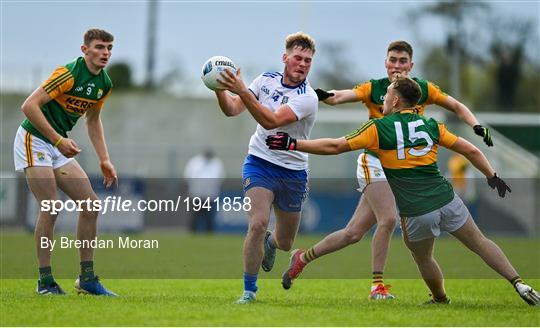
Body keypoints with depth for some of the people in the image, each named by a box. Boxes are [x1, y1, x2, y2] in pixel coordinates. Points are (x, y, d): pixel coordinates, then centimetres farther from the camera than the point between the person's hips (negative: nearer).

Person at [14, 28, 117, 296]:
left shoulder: (105, 84, 4)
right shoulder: (68, 73, -22)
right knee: (50, 209, -14)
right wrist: (58, 140, -27)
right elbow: (29, 106, -25)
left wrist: (104, 160, 14)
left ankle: (87, 279, 7)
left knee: (91, 205, 1)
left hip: (59, 145, 8)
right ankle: (45, 281, -6)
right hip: (34, 140, -8)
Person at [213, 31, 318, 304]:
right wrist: (220, 89, -22)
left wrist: (241, 91, -39)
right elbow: (232, 109, -2)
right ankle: (249, 290, -9)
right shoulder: (267, 79, -2)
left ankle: (270, 242, 50)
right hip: (260, 163, 1)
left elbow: (272, 121, -31)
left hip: (293, 172, -1)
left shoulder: (307, 98, -18)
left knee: (285, 243, 11)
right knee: (257, 224, -21)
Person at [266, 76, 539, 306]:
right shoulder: (431, 126, 8)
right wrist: (492, 177, 23)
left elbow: (335, 147, -5)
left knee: (423, 259, 22)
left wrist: (293, 144, 0)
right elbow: (470, 150, 10)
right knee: (480, 243, 15)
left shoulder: (379, 128, -3)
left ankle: (440, 299, 36)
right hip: (446, 200, 3)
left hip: (417, 213, -3)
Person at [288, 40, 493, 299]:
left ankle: (303, 258, 19)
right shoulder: (373, 89, -5)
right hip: (375, 163, -4)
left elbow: (457, 107, 10)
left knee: (354, 233, 2)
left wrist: (477, 127, -7)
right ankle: (377, 285, -13)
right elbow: (340, 97, -19)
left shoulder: (422, 89, 4)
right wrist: (325, 95, -42)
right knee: (388, 219, -24)